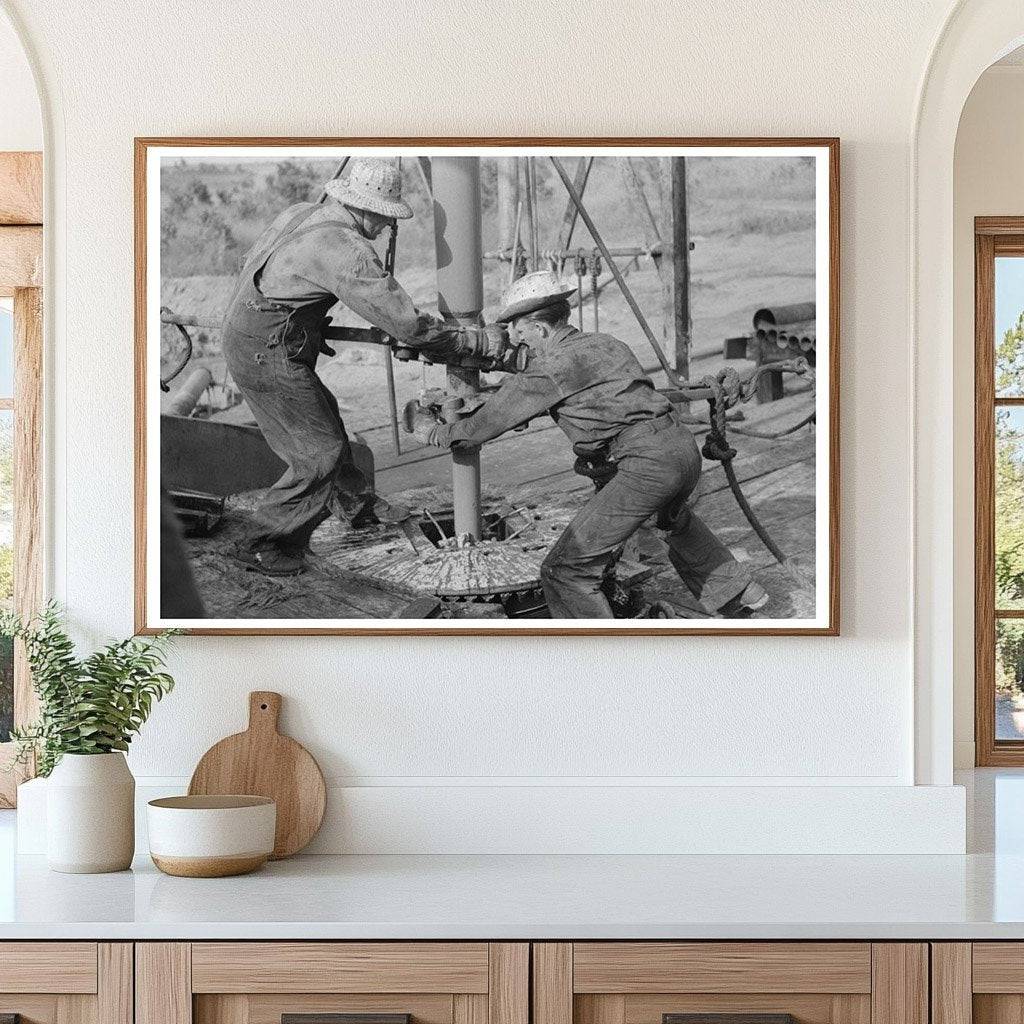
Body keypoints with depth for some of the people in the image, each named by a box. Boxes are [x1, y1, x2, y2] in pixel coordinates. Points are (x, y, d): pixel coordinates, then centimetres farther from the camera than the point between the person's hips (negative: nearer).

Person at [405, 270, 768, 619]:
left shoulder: (554, 367, -3)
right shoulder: (608, 344, 20)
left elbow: (497, 417, 5)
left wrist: (436, 433, 20)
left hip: (646, 464, -9)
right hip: (684, 446, 9)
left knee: (565, 570, -6)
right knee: (675, 517, 44)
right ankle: (737, 593, 57)